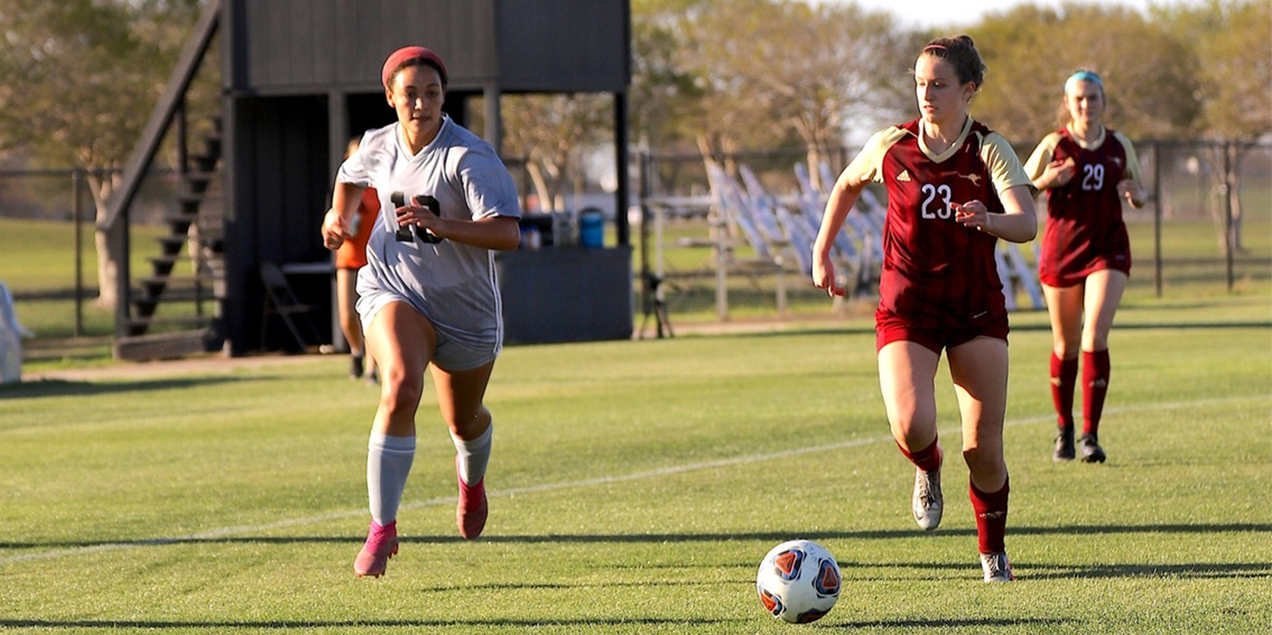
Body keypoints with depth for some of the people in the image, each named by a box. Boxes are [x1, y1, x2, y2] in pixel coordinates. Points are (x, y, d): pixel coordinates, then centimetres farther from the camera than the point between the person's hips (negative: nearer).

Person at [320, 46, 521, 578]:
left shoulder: (470, 157, -20)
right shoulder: (378, 145, -3)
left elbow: (507, 234, -30)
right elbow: (352, 176, 24)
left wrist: (440, 224, -42)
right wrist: (339, 215, 5)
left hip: (465, 308, -1)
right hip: (393, 291, 1)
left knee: (464, 422, 19)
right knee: (400, 386, -30)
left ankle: (472, 477, 60)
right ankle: (382, 529, -26)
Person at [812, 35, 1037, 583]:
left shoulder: (989, 150, -7)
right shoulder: (891, 147, -2)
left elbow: (1027, 224, -22)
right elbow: (847, 186, 19)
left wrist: (988, 220, -43)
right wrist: (822, 254, 18)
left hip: (977, 308, 0)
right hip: (906, 307, 0)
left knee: (984, 449, -2)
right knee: (912, 428, -23)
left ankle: (993, 552, 22)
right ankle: (928, 471, 15)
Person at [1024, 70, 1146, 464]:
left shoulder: (1120, 146, 5)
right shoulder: (1054, 145, -2)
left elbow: (1139, 197, 17)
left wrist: (1134, 193, -7)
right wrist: (1046, 180, -19)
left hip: (1107, 250, 0)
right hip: (1061, 250, 0)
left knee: (1095, 336, -16)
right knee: (1065, 345, 8)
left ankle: (1091, 434, -13)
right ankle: (1064, 428, 27)